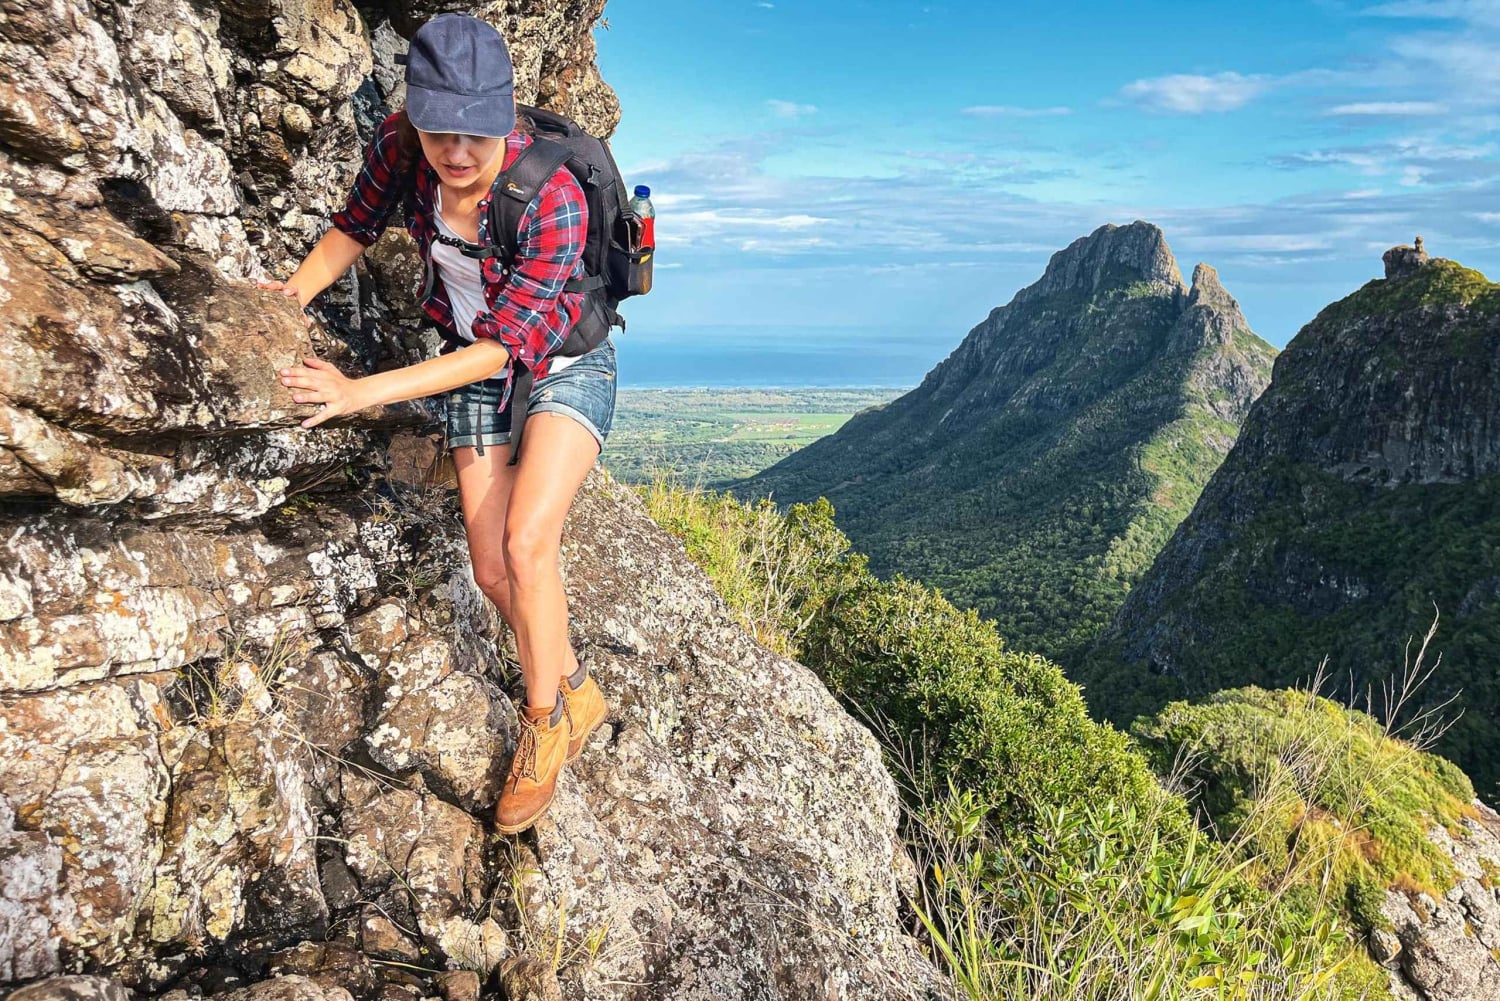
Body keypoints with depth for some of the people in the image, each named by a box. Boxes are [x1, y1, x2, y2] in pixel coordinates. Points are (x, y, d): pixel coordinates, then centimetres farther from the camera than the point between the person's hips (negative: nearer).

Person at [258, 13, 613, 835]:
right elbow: (359, 223, 5)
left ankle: (543, 720, 1)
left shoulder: (555, 203, -31)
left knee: (526, 542, -22)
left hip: (563, 365, -5)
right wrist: (293, 294, -10)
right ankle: (575, 695, 24)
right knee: (492, 569, 2)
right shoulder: (399, 145, -16)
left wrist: (362, 392, -36)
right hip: (473, 373, 5)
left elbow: (503, 344, -31)